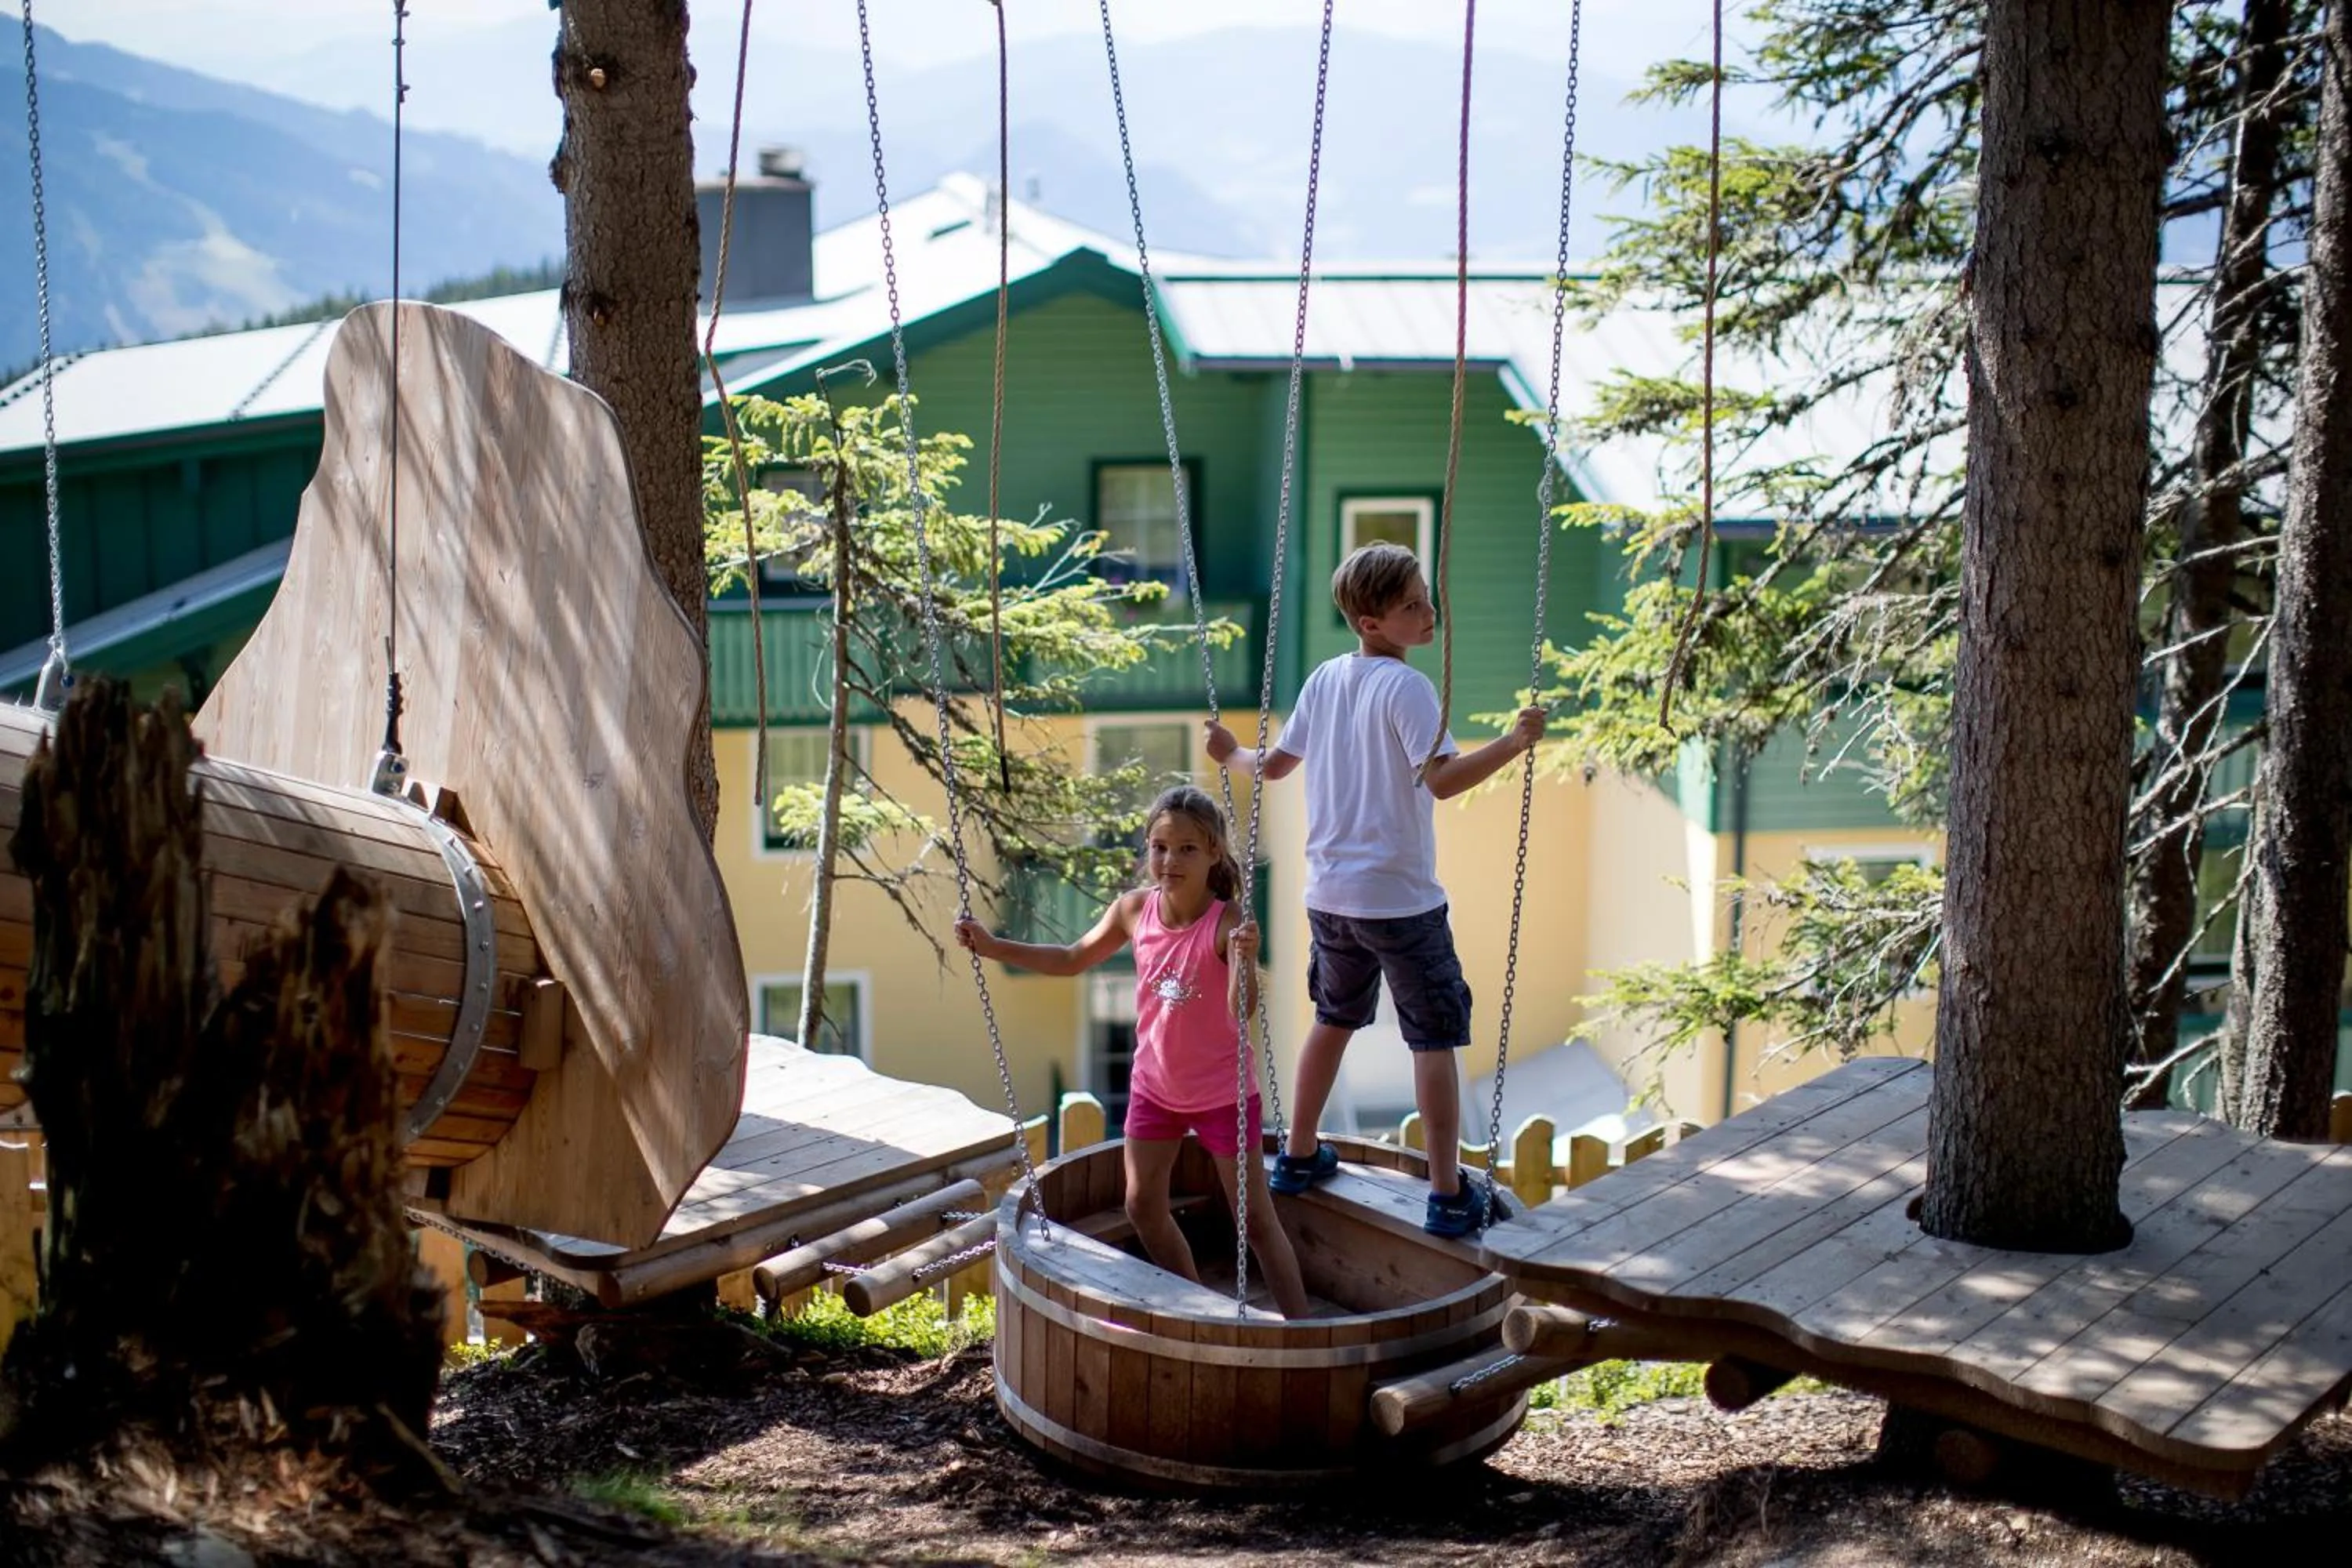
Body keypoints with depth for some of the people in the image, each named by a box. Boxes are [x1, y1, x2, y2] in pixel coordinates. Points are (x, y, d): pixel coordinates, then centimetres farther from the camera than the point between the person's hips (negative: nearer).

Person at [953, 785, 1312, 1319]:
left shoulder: (1228, 920, -25)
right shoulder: (1135, 909, -11)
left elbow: (1242, 1013, -34)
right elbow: (1072, 960, 5)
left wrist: (1244, 958, -52)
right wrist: (992, 945, -1)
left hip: (1221, 1090, -5)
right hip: (1155, 1086, 6)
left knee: (1256, 1218, 2)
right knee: (1143, 1206, 15)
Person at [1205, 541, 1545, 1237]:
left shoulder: (1324, 679, 6)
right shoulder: (1406, 686, -14)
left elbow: (1274, 765, 15)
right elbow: (1441, 779, -27)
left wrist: (1232, 755, 33)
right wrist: (1513, 742, -30)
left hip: (1330, 892, 7)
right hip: (1400, 898, -7)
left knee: (1334, 1019, 24)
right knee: (1436, 1038, 1)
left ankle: (1299, 1156, 35)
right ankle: (1449, 1195, 3)